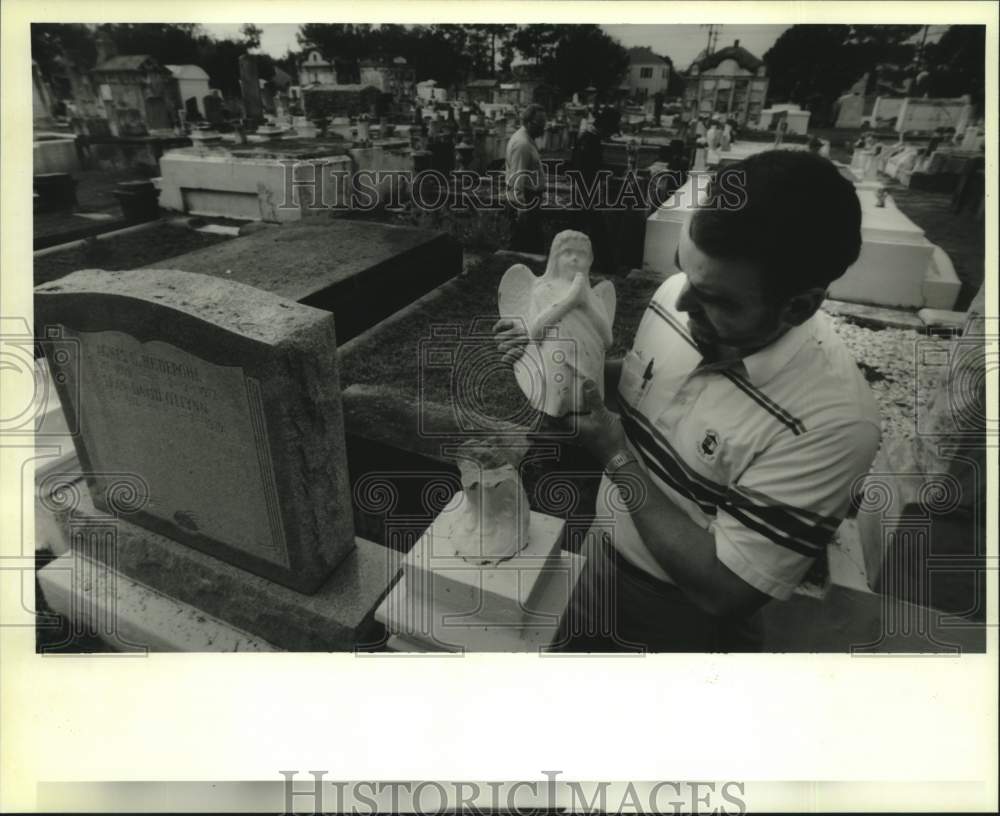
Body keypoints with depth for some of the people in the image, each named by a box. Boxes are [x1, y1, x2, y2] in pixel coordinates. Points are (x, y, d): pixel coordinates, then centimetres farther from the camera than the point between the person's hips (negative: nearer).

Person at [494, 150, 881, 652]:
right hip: (600, 554, 6)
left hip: (683, 623, -5)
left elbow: (721, 589, -28)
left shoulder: (831, 421, -33)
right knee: (575, 650, 29)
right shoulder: (675, 294, -15)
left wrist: (615, 457, -28)